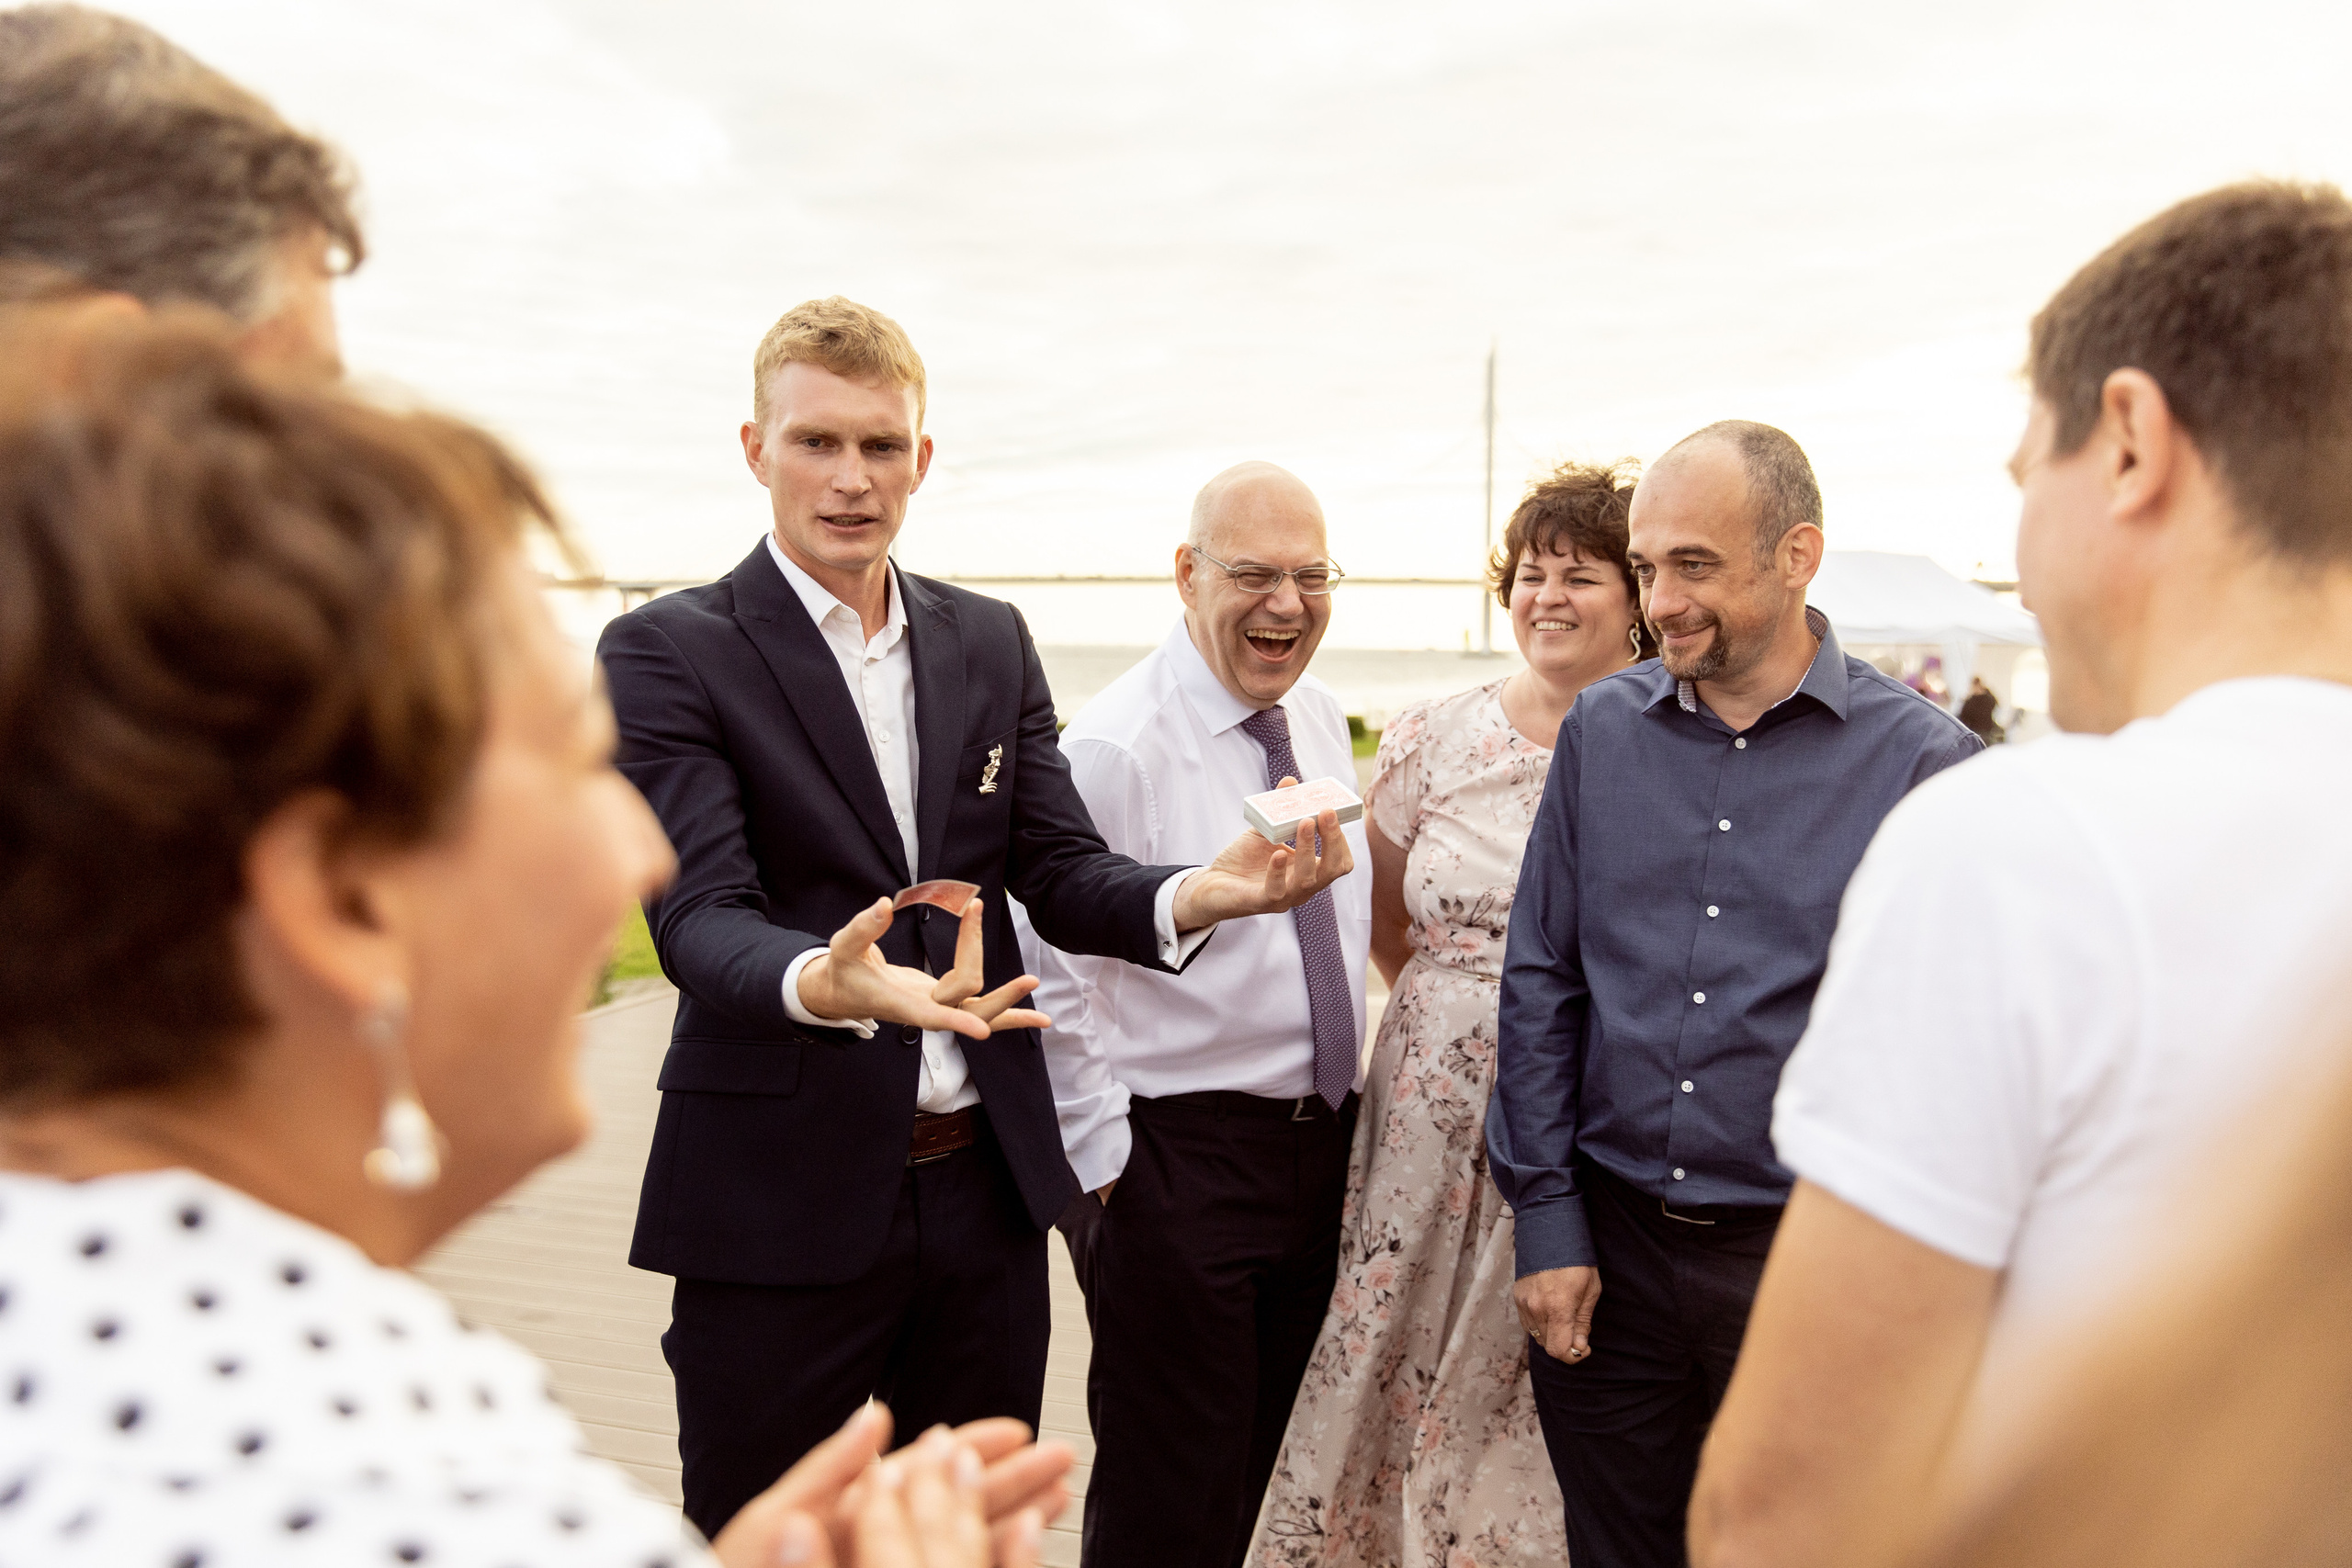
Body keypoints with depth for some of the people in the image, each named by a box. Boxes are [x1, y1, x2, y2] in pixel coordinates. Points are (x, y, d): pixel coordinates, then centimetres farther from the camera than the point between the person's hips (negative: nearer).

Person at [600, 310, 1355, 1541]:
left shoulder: (992, 641, 7)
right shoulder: (667, 652, -7)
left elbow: (1062, 875, 1)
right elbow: (698, 918, -17)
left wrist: (1195, 895, -20)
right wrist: (821, 983, -39)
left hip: (985, 1185, 4)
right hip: (779, 1203, -4)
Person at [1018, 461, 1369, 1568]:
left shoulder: (1323, 720, 6)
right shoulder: (1112, 747, -17)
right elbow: (1052, 980, -16)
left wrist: (1345, 1100, 16)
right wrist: (1105, 1165, -14)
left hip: (1325, 1140, 7)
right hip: (1176, 1155, -7)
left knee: (1280, 1478, 20)